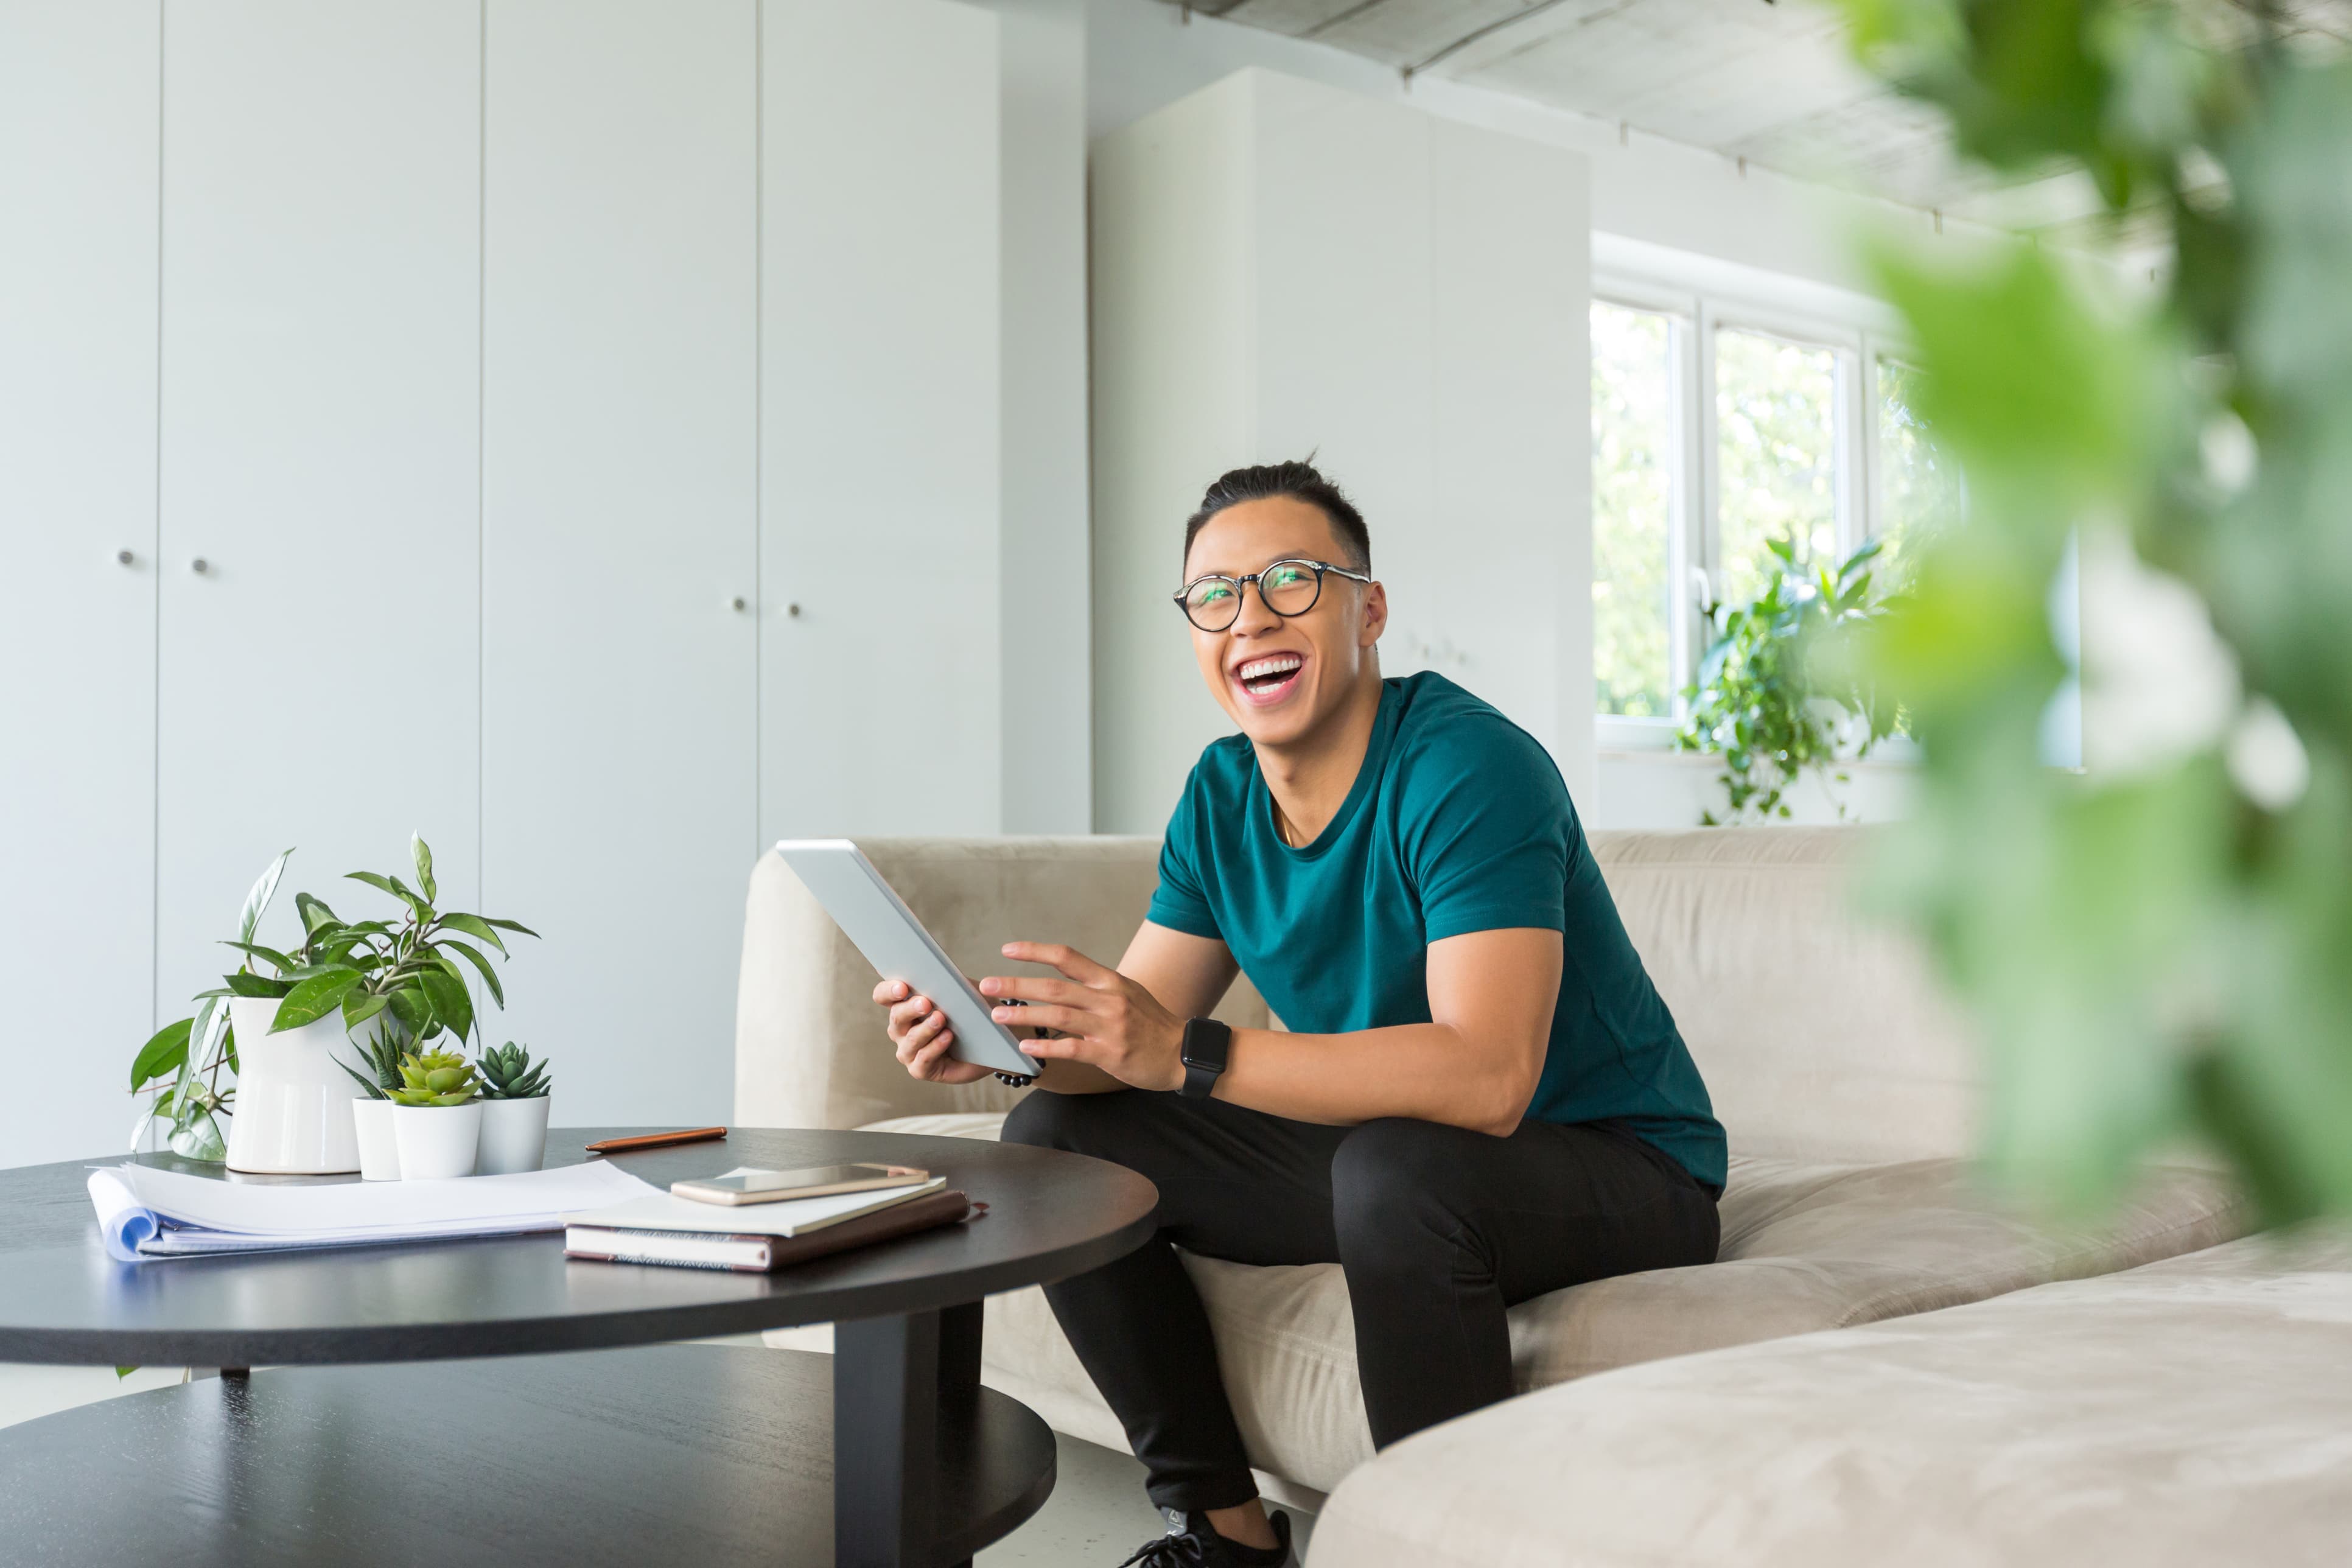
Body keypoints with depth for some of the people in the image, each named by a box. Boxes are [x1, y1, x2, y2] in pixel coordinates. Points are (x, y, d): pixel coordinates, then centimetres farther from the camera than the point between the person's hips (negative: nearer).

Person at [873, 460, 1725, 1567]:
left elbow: (1487, 1078, -35)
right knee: (1054, 1135, 0)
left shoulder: (1466, 768, -23)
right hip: (1379, 1149, 8)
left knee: (1396, 1165, -39)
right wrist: (1001, 1035, -21)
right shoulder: (1221, 794, 2)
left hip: (1616, 1165, -7)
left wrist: (1189, 1055, -39)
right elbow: (1135, 1036, 1)